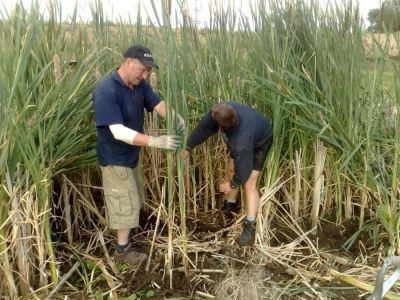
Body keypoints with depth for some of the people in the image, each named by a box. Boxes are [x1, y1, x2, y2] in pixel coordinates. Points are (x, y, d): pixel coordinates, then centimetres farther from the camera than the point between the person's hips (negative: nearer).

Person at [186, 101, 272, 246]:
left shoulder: (243, 139, -47)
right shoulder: (221, 111, -32)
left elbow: (243, 166, -33)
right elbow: (204, 127, -15)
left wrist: (233, 184, -15)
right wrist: (188, 146, -5)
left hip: (259, 142, -7)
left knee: (249, 183, -15)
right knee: (231, 170, 16)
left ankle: (250, 226, -8)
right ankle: (230, 205, 38)